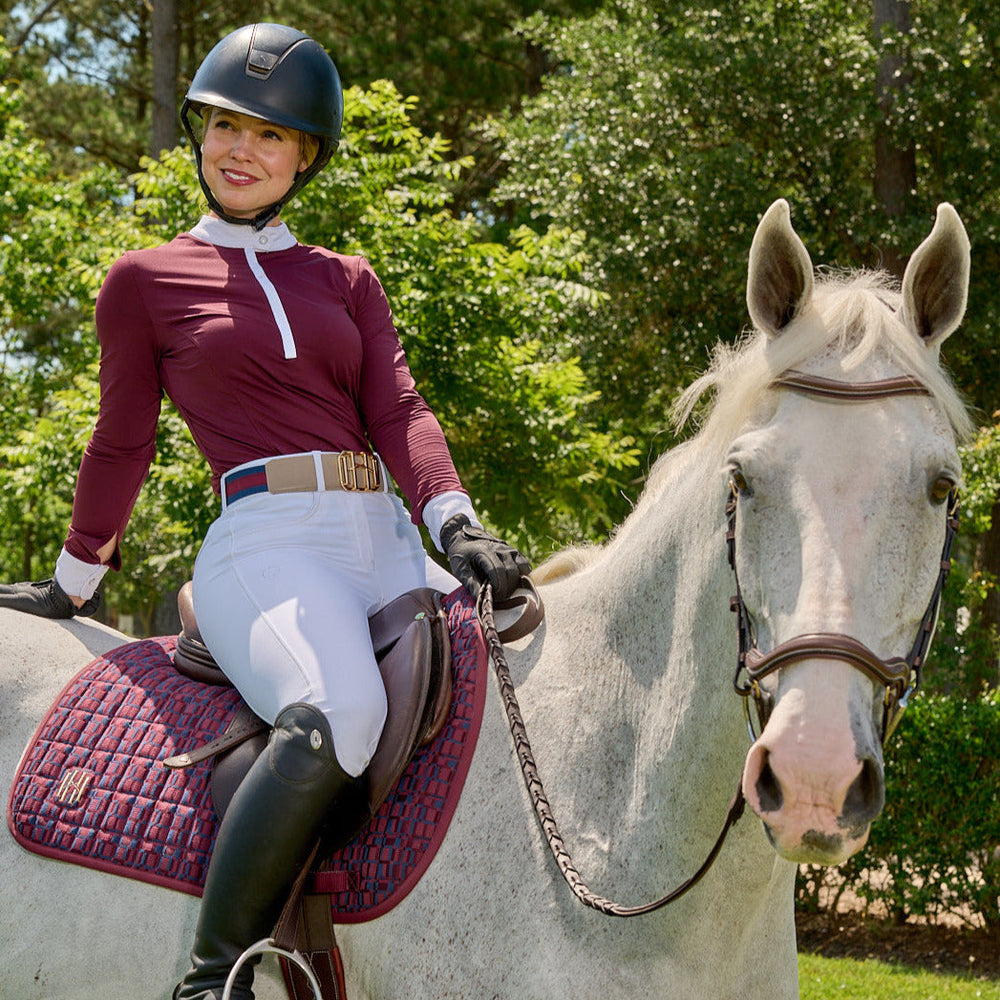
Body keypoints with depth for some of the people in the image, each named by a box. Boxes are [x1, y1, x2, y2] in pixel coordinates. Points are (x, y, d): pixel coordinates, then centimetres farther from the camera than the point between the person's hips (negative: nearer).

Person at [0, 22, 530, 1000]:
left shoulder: (346, 283, 20)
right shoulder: (145, 279, 11)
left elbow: (398, 412, 8)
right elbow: (122, 444, 17)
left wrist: (455, 525, -10)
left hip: (387, 542, 5)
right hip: (266, 542, -5)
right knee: (338, 715, -36)